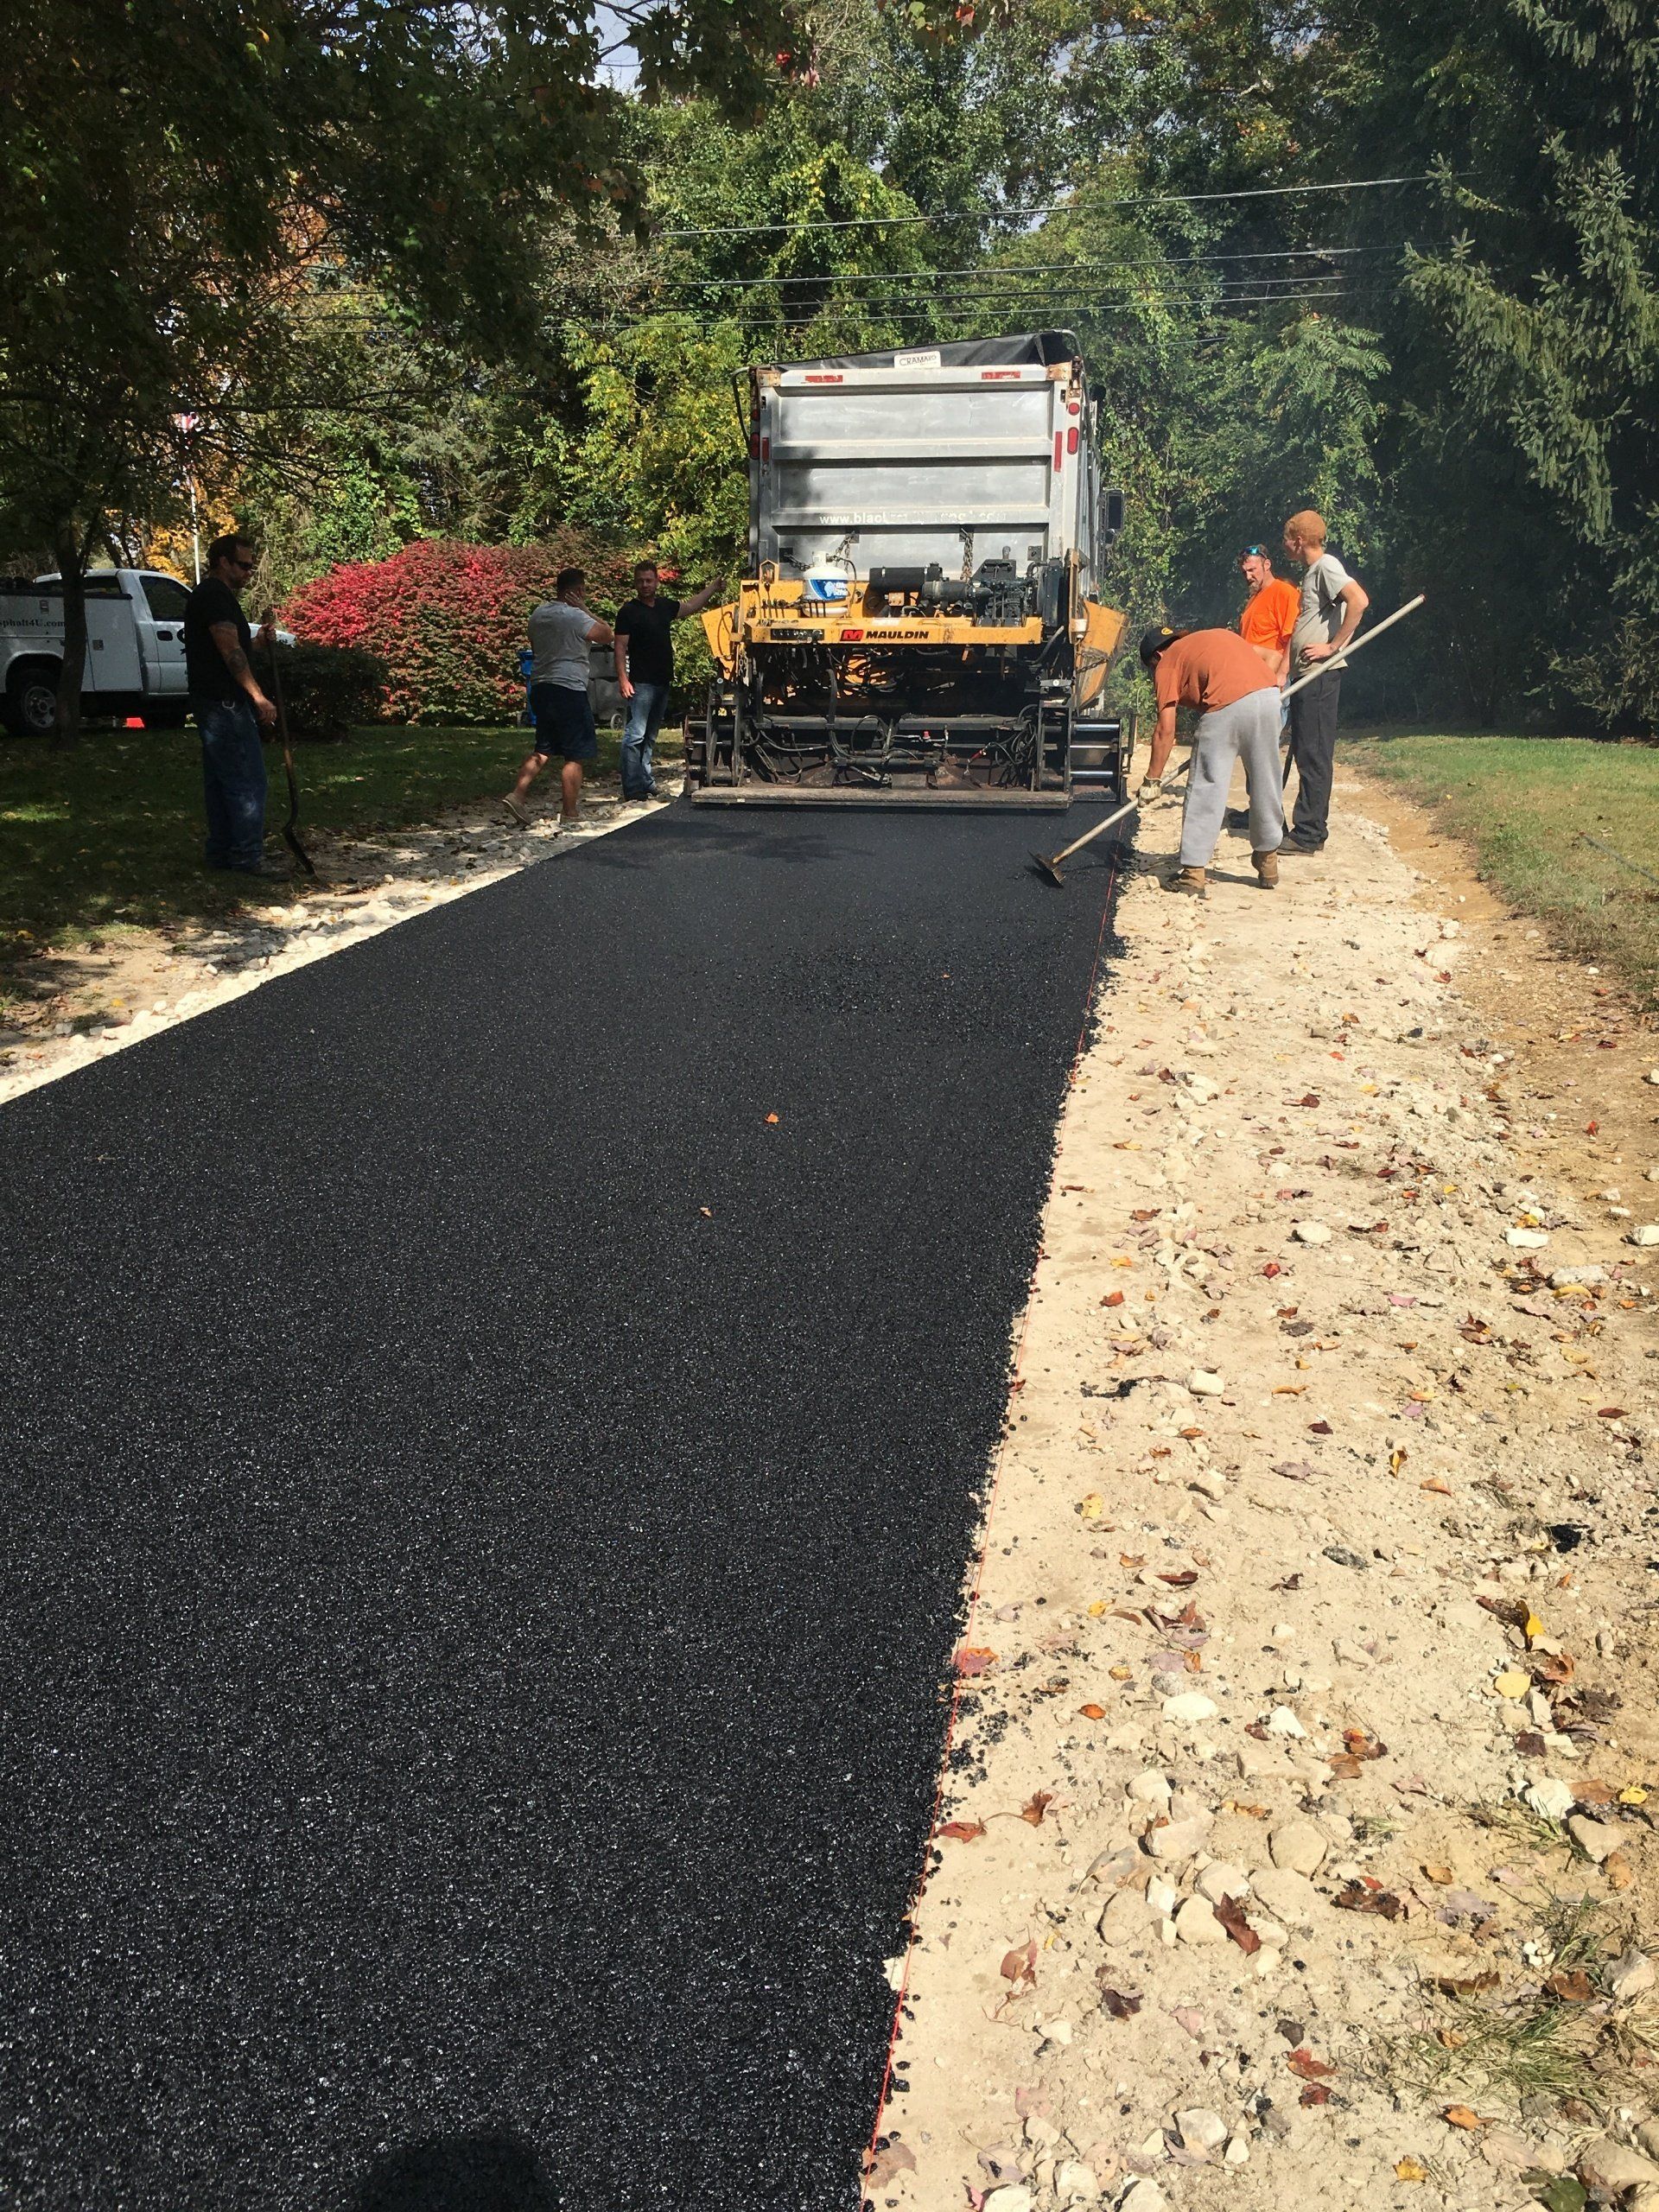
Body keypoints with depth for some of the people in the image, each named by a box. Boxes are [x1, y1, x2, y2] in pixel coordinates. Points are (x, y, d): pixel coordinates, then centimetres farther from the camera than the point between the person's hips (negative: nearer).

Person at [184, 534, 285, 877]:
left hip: (215, 703, 11)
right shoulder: (215, 595, -13)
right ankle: (248, 857, -9)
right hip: (224, 702, -11)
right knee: (248, 779, -10)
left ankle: (221, 852, 17)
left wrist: (256, 641, 12)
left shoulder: (211, 595, 21)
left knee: (220, 780, 12)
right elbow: (230, 652, -20)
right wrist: (258, 697, -23)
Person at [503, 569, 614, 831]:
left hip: (540, 688, 8)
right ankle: (568, 817, 0)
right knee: (575, 756, -1)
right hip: (569, 689, -8)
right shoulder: (575, 617, -14)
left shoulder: (538, 613, 11)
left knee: (543, 749, 18)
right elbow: (607, 635, -8)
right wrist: (584, 609, -3)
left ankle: (517, 795, 5)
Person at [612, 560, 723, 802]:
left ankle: (647, 784, 19)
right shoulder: (628, 611, -6)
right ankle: (633, 788, -11)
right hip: (640, 684, -7)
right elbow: (620, 648, -9)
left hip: (663, 682, 7)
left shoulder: (665, 607, 12)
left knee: (649, 737, 13)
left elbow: (691, 606, 29)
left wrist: (713, 587, 27)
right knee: (635, 736, -10)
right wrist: (623, 680, -18)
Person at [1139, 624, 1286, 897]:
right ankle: (1267, 861, 31)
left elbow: (1165, 730, 6)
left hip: (1225, 706, -6)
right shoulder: (1219, 635, 33)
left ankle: (1193, 873, 3)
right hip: (1269, 695, 6)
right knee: (1265, 786, 18)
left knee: (1206, 790, 3)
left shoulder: (1168, 663, 14)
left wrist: (1153, 779, 10)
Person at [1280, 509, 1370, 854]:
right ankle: (1310, 829, 18)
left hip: (1321, 675, -10)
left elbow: (1359, 600, -25)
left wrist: (1334, 646, -21)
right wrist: (1287, 669, 19)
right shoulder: (1313, 571, 20)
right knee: (1305, 753, 12)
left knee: (1314, 754, -9)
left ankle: (1308, 835, -9)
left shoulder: (1326, 565, -9)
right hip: (1307, 675, 10)